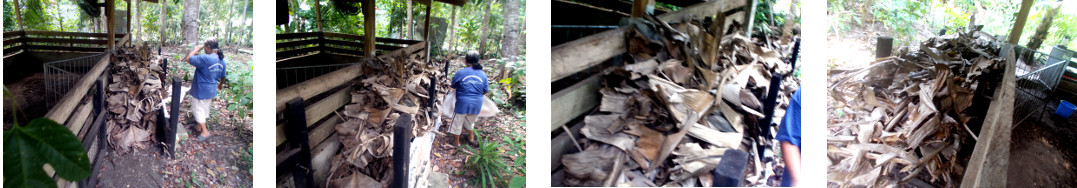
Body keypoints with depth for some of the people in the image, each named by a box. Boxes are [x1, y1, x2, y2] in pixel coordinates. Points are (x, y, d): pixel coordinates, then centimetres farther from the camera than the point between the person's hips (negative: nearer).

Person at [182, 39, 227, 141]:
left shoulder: (205, 58, -27)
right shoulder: (222, 60, -1)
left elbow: (188, 59, -24)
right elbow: (223, 76, 12)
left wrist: (197, 49, -12)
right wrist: (219, 85, 30)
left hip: (201, 90, -8)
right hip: (212, 90, 8)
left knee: (198, 109, 5)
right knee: (205, 108, 21)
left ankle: (205, 131, 7)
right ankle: (199, 126, 37)